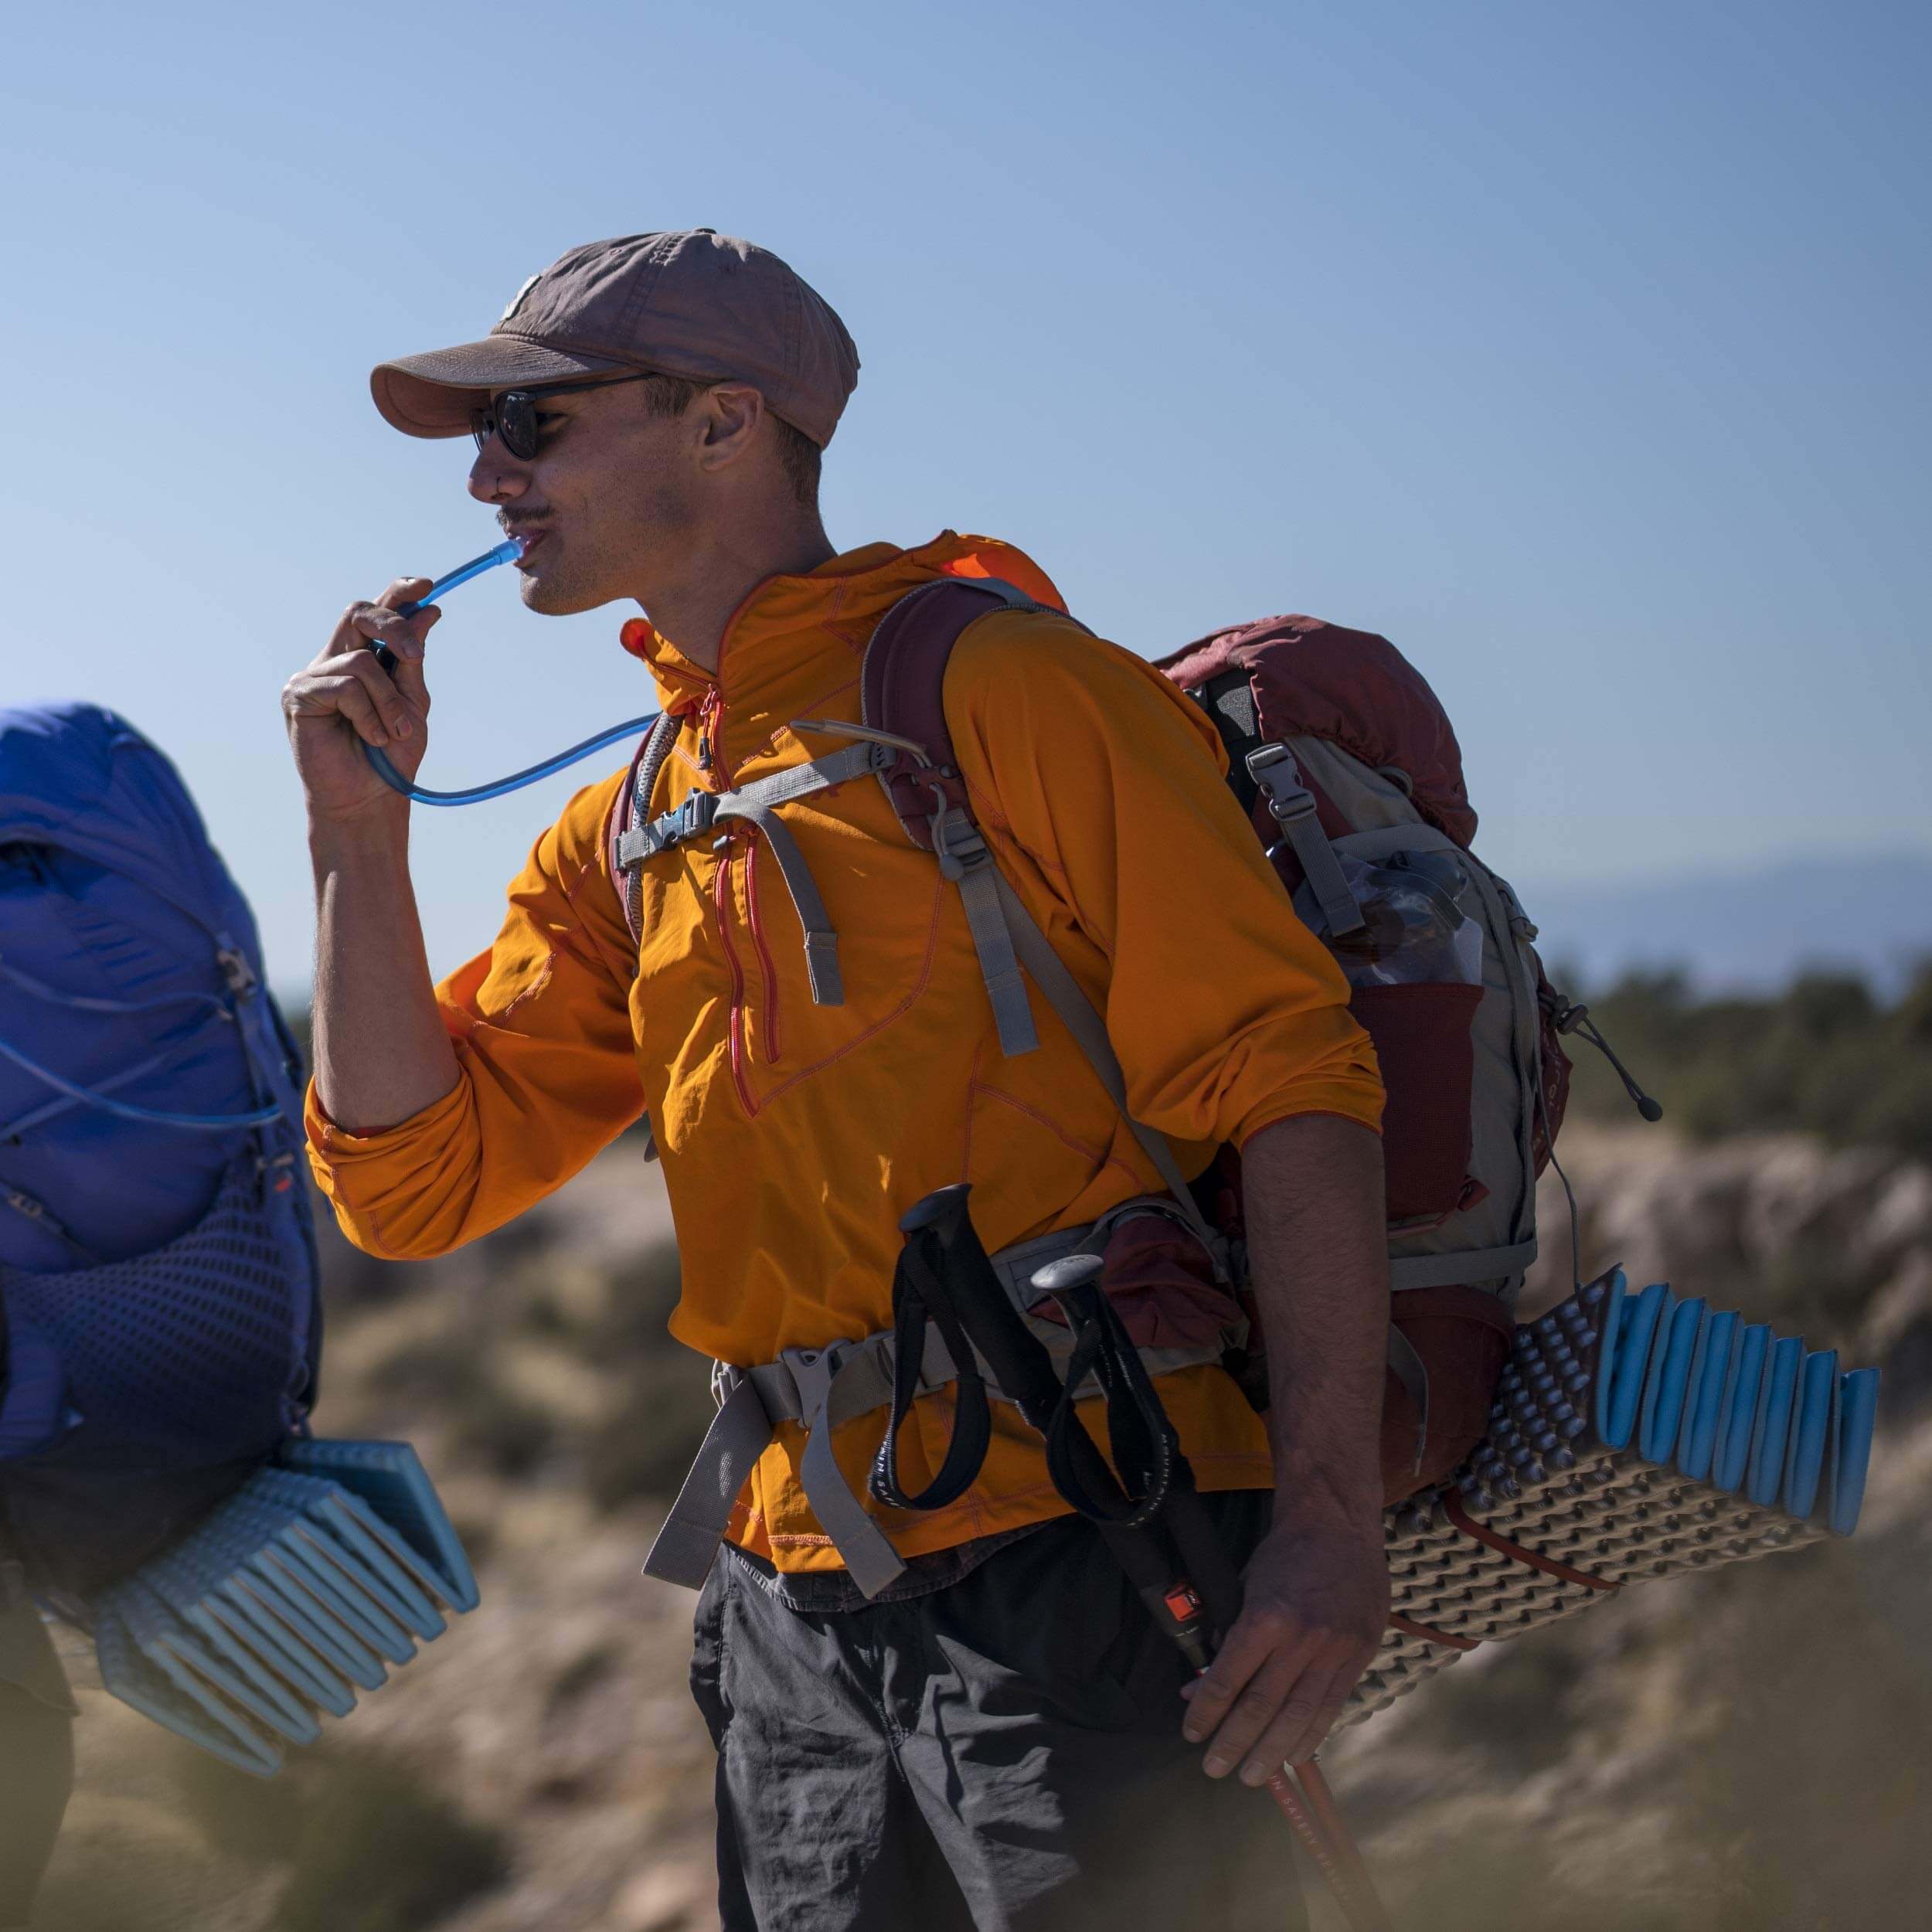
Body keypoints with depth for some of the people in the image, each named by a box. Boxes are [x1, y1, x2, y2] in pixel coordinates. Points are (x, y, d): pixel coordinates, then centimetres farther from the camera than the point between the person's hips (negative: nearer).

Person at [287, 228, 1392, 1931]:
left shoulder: (1011, 689, -6)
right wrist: (361, 834, 3)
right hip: (798, 1587, 7)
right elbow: (417, 1179, 14)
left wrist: (1329, 1513, -20)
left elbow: (1289, 1079, -12)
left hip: (1082, 1566, -7)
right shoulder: (624, 832, 17)